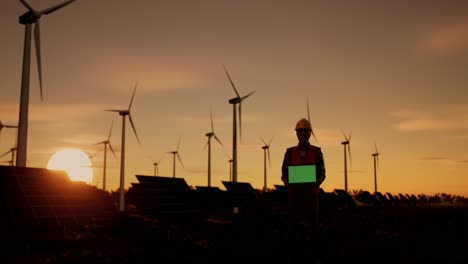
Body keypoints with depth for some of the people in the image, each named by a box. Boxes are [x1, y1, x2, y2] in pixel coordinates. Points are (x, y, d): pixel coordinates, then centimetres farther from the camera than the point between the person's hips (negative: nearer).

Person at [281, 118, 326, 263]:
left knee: (312, 225, -1)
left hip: (311, 194, 0)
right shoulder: (289, 152, 6)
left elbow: (322, 174, 3)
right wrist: (288, 184, -17)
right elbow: (284, 174, 5)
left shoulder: (317, 151, 4)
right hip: (294, 194, 0)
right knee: (293, 225, -3)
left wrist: (314, 184, -18)